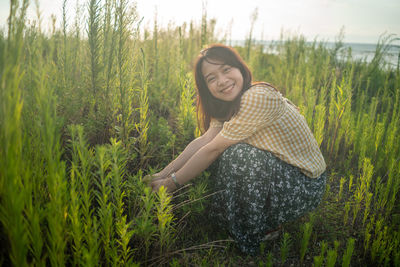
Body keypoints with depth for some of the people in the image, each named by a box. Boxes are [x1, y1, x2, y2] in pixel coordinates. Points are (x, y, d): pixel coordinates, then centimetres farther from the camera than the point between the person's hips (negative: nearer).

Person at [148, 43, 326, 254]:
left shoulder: (257, 97, -26)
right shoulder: (229, 104, 1)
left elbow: (213, 148, -24)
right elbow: (204, 140, -7)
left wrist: (172, 183, -15)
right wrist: (164, 173, -13)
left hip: (306, 184, -8)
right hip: (276, 169, 9)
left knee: (235, 155, -28)